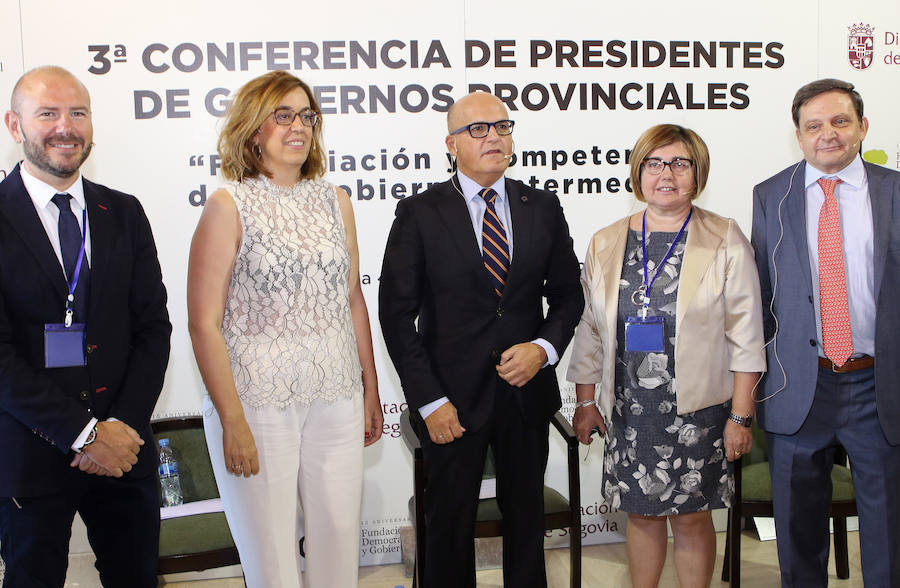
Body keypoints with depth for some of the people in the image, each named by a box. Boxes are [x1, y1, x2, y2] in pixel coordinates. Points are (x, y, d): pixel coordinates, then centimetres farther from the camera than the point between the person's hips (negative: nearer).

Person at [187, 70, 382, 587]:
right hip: (259, 404, -4)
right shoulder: (229, 206, -5)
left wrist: (371, 390, 15)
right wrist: (233, 422, -11)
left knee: (340, 544, 9)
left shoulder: (335, 201, 9)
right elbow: (204, 324, -8)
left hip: (337, 403, 4)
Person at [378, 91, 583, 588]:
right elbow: (397, 314, -7)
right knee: (449, 523, 10)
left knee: (526, 515, 17)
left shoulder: (543, 208, 5)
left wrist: (544, 348, -9)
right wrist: (428, 401, -11)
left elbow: (566, 294, 11)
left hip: (527, 394, 3)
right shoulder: (420, 213, -5)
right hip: (452, 399, -3)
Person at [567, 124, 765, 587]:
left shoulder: (725, 242, -2)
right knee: (641, 514, 11)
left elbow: (745, 335, -4)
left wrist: (740, 415, -7)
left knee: (691, 517, 5)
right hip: (628, 409, 3)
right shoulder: (606, 244, 7)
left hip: (697, 410, -3)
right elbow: (590, 328, 11)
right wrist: (585, 401, 10)